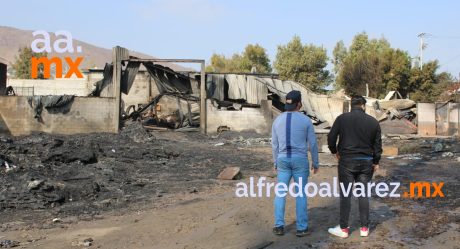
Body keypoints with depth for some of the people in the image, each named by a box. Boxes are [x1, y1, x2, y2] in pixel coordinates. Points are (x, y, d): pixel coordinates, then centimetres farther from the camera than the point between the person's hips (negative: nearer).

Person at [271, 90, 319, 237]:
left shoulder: (278, 120, 0)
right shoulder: (306, 120, -8)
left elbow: (275, 145, 6)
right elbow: (313, 144, -4)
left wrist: (276, 163, 17)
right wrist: (316, 163, 7)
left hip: (284, 160, 2)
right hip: (300, 160, -2)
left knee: (281, 193, 10)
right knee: (300, 193, 6)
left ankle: (279, 226, 7)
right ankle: (301, 227, 10)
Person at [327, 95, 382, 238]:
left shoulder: (342, 119, -5)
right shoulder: (373, 122, 2)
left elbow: (331, 138, -5)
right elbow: (377, 144, 5)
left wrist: (335, 151, 12)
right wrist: (376, 162, 16)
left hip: (347, 161, -2)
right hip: (366, 162, 2)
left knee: (345, 194, 3)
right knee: (364, 194, 10)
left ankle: (343, 229, 9)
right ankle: (364, 228, 16)